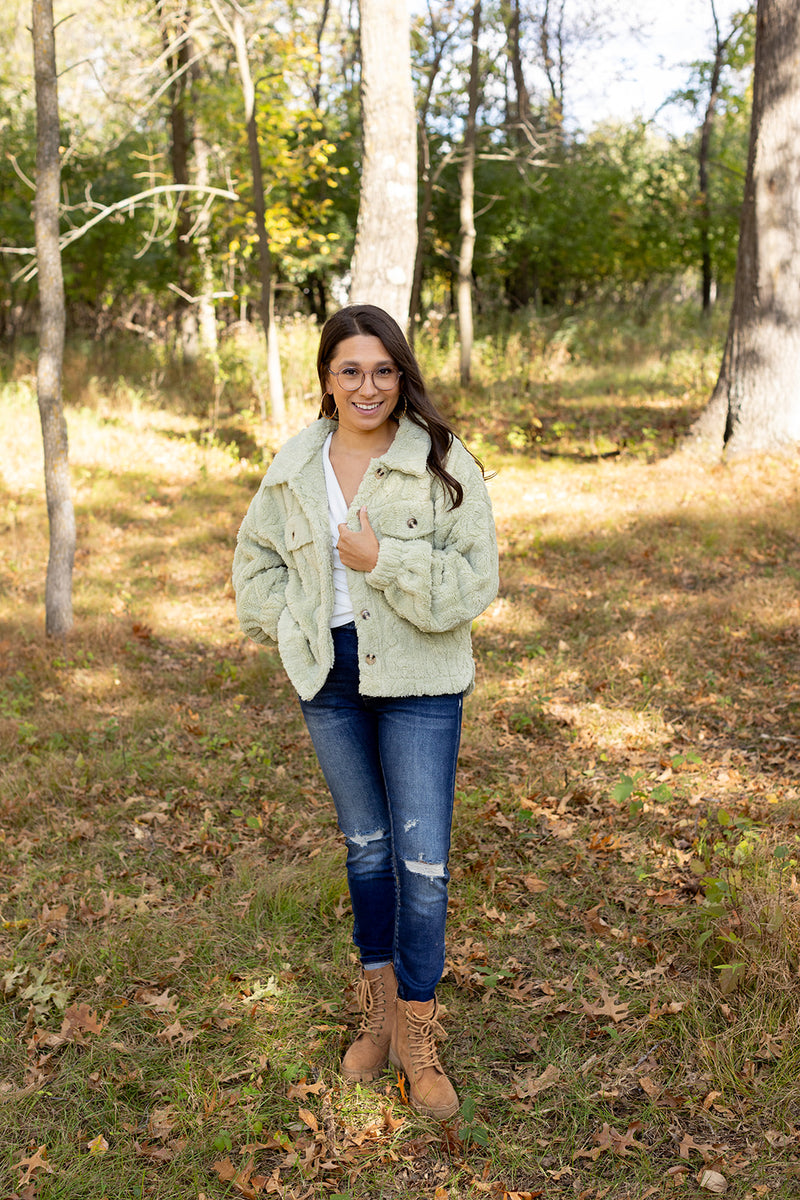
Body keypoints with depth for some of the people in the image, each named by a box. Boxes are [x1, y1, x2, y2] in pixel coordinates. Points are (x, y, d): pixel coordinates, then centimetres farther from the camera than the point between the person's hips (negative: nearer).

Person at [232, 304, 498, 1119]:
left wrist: (383, 559, -22)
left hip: (418, 681, -4)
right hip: (329, 678, 4)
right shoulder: (295, 465, 2)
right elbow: (257, 552, 17)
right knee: (364, 844, 16)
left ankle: (418, 1041, 14)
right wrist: (284, 625, 4)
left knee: (422, 858, -3)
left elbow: (474, 577, -14)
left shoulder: (443, 463, -10)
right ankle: (380, 1013, 34)